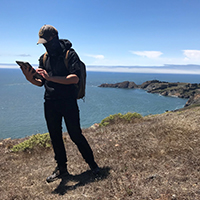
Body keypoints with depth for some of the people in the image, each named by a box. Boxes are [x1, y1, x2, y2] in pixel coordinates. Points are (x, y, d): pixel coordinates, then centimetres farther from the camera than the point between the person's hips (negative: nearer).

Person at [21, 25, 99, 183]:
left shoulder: (70, 54, -7)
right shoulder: (44, 58, 11)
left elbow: (75, 78, -19)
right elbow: (41, 82, 9)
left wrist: (51, 77, -26)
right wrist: (30, 78, -13)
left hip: (68, 103, -5)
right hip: (50, 103, 6)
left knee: (76, 135, 1)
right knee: (55, 137, 11)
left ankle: (92, 163, 21)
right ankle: (62, 169, 27)